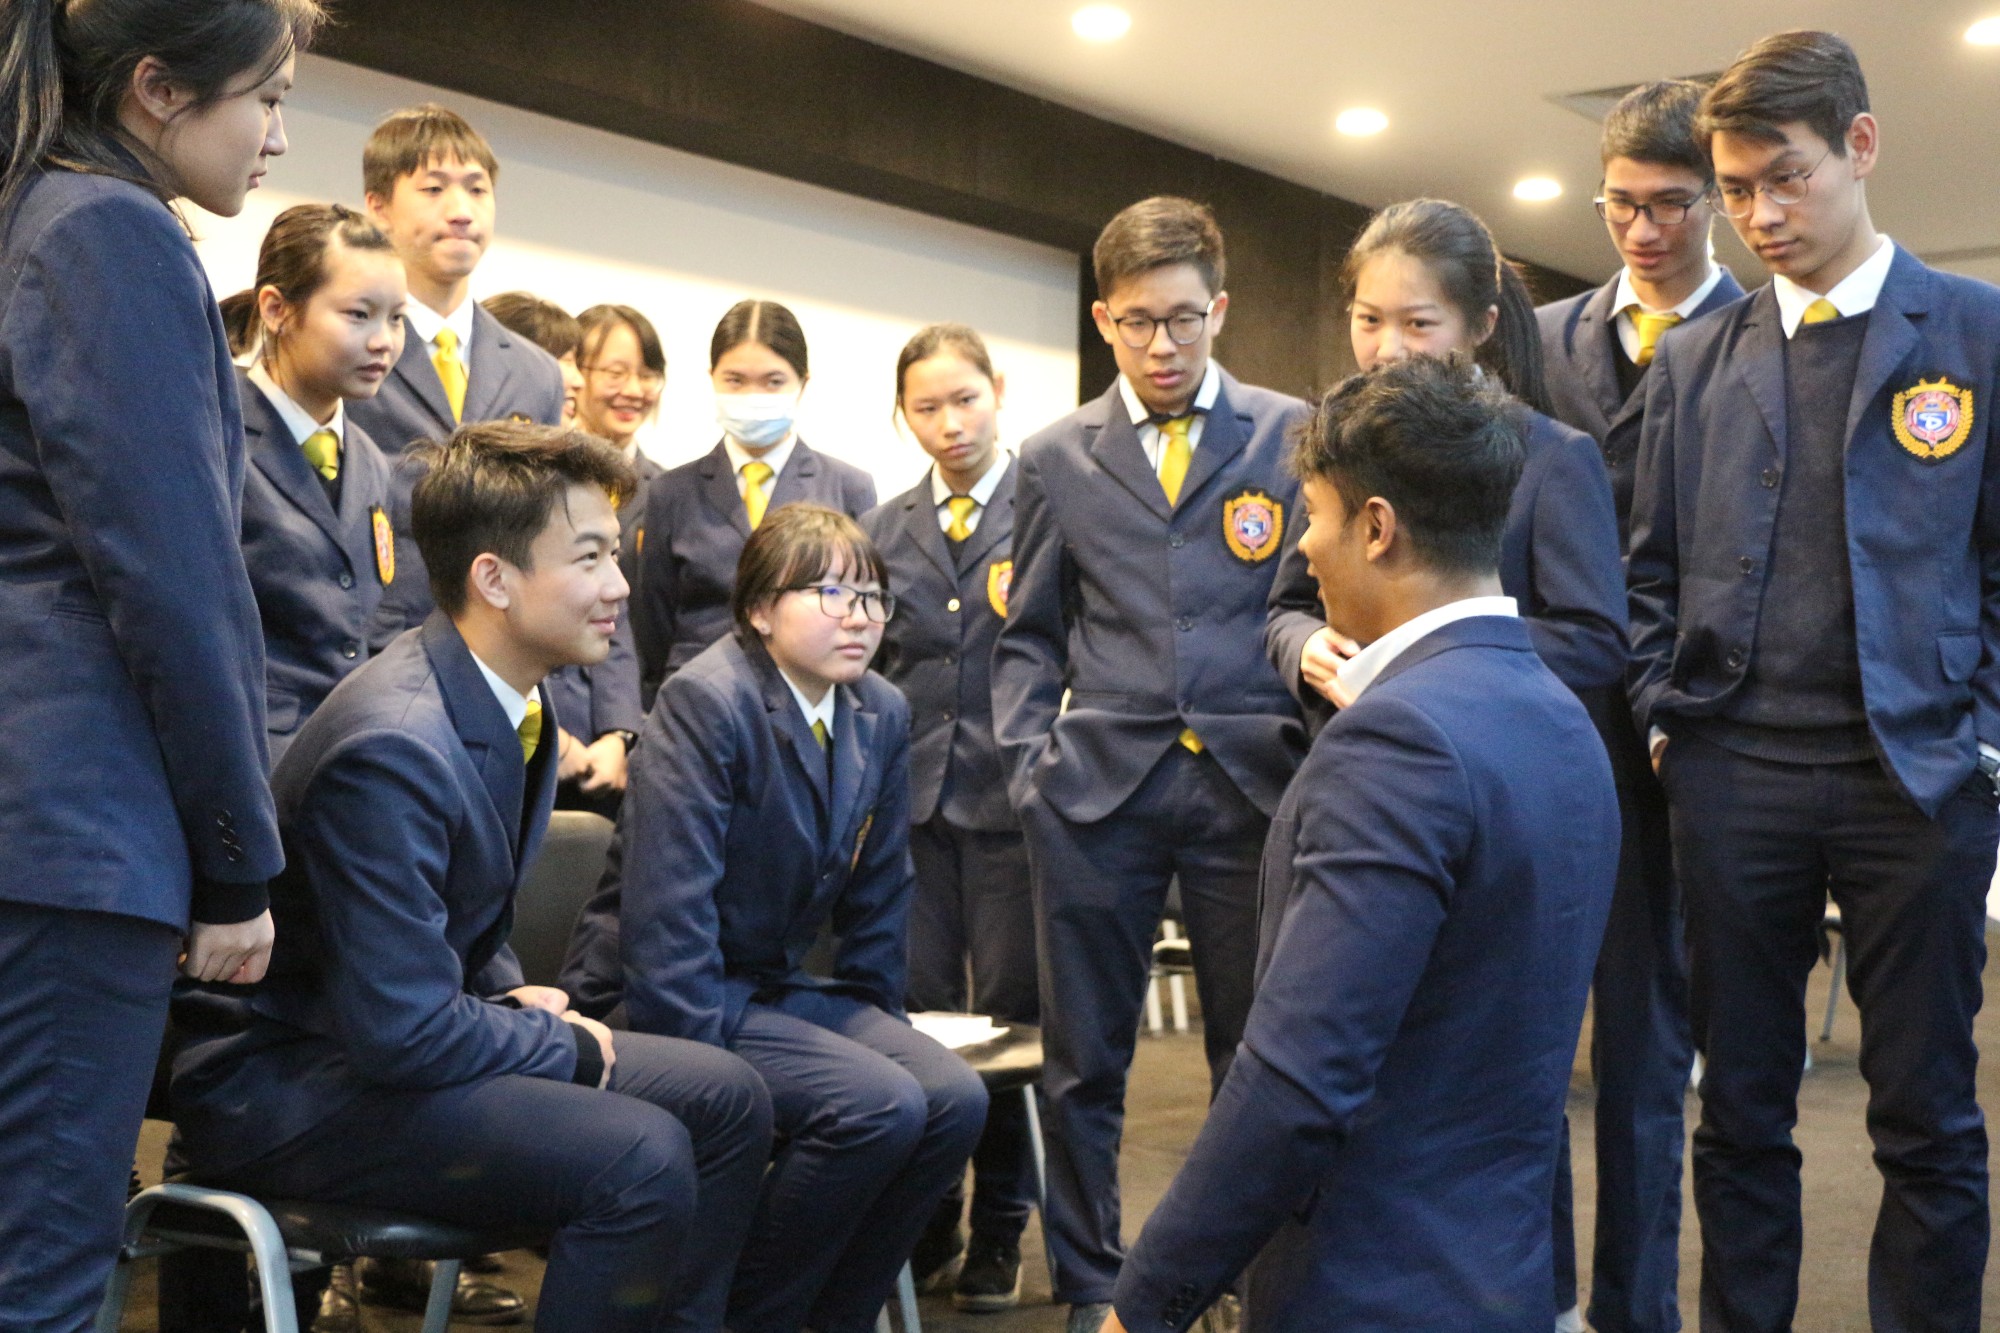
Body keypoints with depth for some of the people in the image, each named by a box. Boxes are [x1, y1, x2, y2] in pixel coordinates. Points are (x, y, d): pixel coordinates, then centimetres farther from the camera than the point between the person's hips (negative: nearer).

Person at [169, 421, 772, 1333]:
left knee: (726, 1100, 3)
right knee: (638, 1157, -28)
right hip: (279, 1081, -10)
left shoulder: (510, 698, 3)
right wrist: (568, 1044, -13)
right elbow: (402, 1031, -28)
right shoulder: (395, 748, -27)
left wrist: (508, 995, 1)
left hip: (390, 1037, 10)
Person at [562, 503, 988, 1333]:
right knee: (879, 1104, -25)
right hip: (679, 1001, -7)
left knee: (954, 1099, -13)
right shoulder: (707, 699, -17)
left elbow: (878, 894, 13)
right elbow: (666, 908, -23)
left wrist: (873, 1018, 6)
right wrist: (710, 1057, -25)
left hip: (785, 985, 8)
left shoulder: (882, 715, 5)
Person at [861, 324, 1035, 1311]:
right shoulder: (884, 531, 13)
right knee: (914, 1014, 5)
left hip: (1013, 795, -3)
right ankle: (925, 1219, 20)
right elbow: (866, 669, 15)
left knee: (1011, 1015, 3)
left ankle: (999, 1230, 16)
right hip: (911, 796, 4)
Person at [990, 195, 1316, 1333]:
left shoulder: (1293, 436, 6)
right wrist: (1028, 755, 2)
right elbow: (1030, 635, 14)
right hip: (1101, 789, 2)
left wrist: (1315, 749, -6)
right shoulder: (1058, 459, 11)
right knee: (1084, 1061, 7)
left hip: (1252, 780, -1)